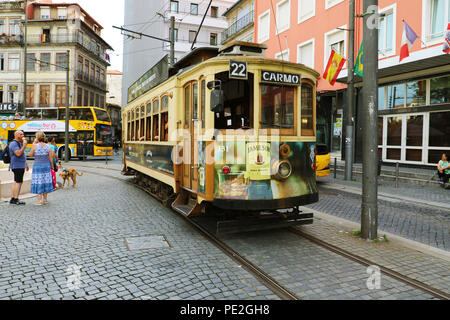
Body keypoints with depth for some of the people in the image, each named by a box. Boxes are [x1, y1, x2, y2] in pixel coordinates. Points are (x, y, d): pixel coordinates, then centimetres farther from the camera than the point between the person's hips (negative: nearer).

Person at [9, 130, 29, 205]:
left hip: (21, 166, 10)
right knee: (18, 182, -10)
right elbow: (18, 154, -25)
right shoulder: (14, 144, -12)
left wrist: (26, 164, 23)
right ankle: (16, 199, -8)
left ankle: (12, 199, 14)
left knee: (16, 182, 10)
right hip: (17, 166, -10)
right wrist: (24, 146, -24)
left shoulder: (20, 143, 19)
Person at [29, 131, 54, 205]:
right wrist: (52, 166, 14)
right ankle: (45, 199, 17)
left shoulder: (35, 146, -10)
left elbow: (31, 155, 2)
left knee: (38, 182, 2)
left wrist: (33, 144, 3)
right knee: (45, 181, 12)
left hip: (38, 165, -4)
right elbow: (51, 158, 1)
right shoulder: (48, 146, 0)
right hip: (46, 166, 4)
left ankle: (39, 200, 1)